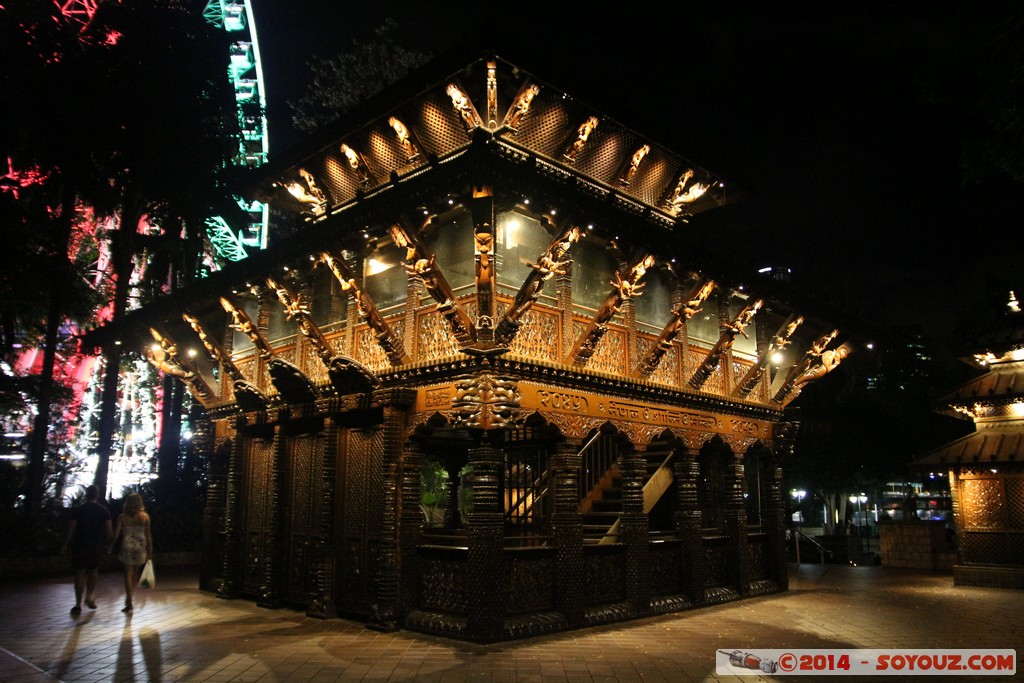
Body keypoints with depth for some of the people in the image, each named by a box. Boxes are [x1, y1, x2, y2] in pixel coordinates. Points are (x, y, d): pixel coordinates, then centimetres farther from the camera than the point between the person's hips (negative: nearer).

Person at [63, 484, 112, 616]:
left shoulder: (77, 510, -5)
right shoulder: (104, 511, -2)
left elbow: (72, 530, -4)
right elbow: (109, 532, -1)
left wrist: (66, 545, 8)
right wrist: (107, 544, 13)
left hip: (80, 546, -1)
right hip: (96, 547, 1)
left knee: (80, 574, 3)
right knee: (93, 572, 19)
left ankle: (78, 605, 2)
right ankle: (90, 597, 10)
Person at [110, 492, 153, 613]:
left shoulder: (122, 517, -4)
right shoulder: (145, 517, -2)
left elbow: (116, 535, -5)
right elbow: (148, 535, 0)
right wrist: (150, 550, 7)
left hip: (127, 547, -1)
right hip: (140, 547, 1)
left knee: (128, 574, 4)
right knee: (135, 573, 18)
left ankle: (129, 602, 0)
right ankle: (129, 598, 22)